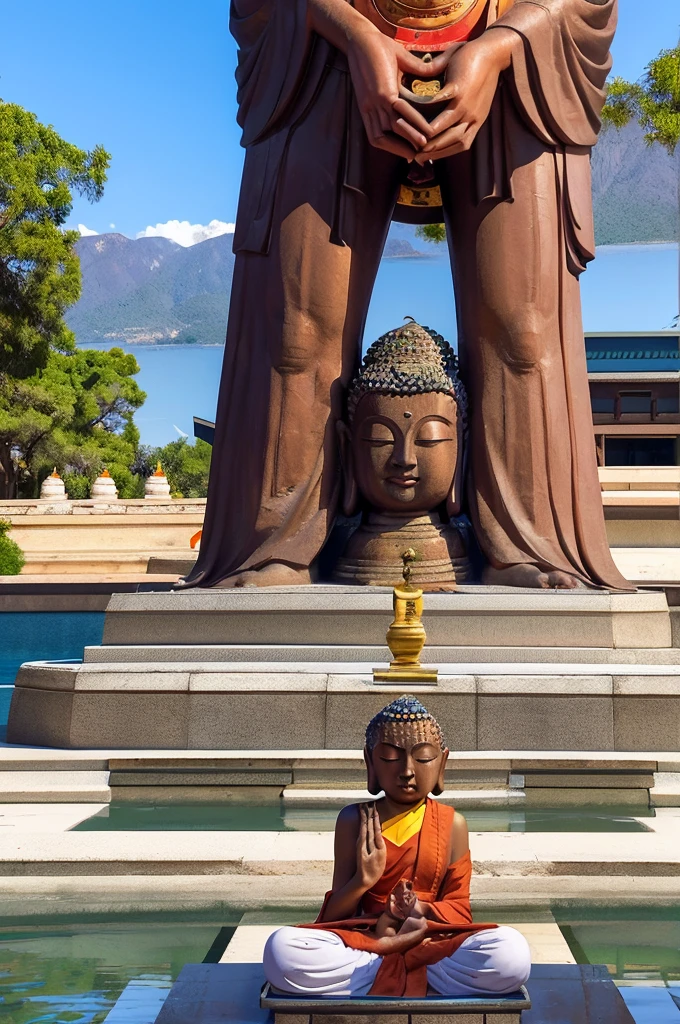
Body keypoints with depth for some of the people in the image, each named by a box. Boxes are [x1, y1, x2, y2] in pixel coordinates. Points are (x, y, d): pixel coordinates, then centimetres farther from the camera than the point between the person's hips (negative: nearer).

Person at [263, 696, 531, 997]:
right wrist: (362, 880, -15)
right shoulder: (355, 820, 3)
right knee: (282, 950, -32)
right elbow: (333, 917, 4)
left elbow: (459, 910, 5)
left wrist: (421, 909, -15)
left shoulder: (452, 824, 4)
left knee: (511, 954, -33)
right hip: (363, 940, 0)